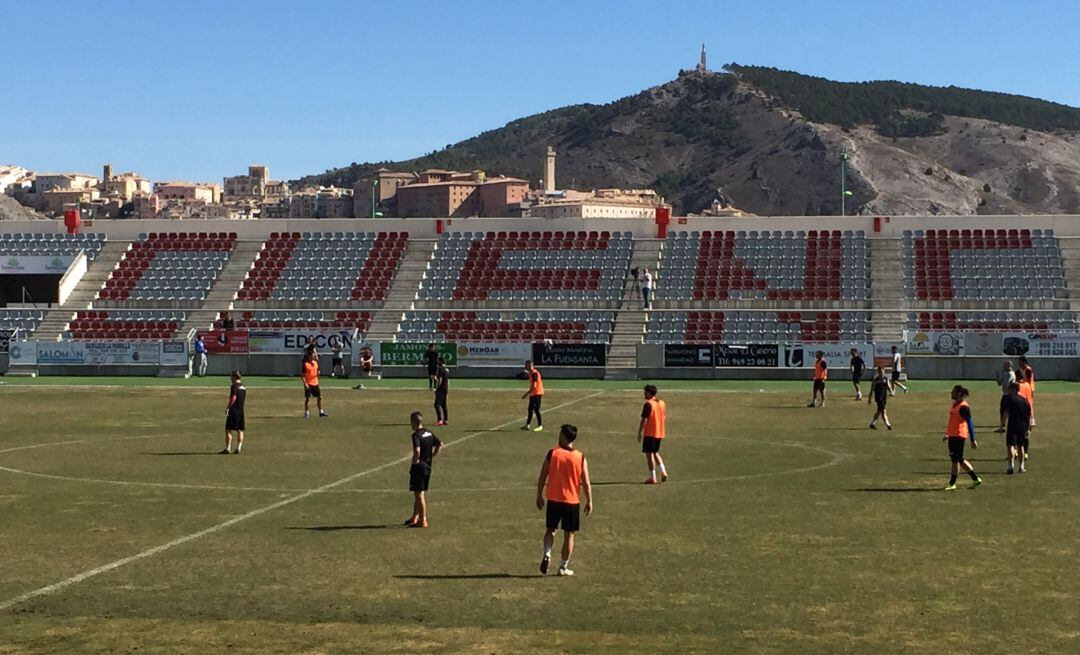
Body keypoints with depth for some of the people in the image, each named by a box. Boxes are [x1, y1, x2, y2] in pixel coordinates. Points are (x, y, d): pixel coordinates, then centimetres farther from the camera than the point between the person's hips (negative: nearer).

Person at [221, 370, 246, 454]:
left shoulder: (234, 386, -12)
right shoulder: (243, 386, 13)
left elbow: (233, 398, -20)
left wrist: (228, 407, -17)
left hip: (233, 410, -8)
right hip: (241, 410, 8)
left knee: (228, 430, -3)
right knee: (240, 430, 8)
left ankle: (227, 449, -5)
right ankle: (238, 448, 7)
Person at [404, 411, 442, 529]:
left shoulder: (416, 435, -17)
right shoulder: (429, 433, 8)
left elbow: (417, 450, -31)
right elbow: (440, 445, 14)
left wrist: (414, 463, -16)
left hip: (419, 466, -8)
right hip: (428, 466, 8)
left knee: (419, 494, 0)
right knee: (420, 493, 19)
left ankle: (423, 520, 2)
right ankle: (415, 517, 29)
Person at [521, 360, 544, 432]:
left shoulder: (534, 373, -19)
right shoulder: (530, 373, 10)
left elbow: (534, 386, -24)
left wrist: (527, 394, -23)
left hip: (537, 394, -10)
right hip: (533, 394, 10)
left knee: (536, 410, -6)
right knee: (530, 409, 13)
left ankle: (540, 426, 2)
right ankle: (527, 425, 20)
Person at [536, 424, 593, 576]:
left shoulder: (552, 454, -7)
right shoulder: (580, 457, -6)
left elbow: (542, 477, -4)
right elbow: (586, 483, -5)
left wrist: (539, 496, 7)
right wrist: (589, 501, 5)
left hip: (554, 499, 0)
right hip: (572, 501, 0)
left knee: (551, 529, 18)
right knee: (569, 534, 10)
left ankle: (547, 554, -5)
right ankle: (563, 567, 13)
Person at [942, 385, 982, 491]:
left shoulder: (963, 407, -16)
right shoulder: (955, 404, 12)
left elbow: (970, 424, -17)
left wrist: (973, 440, -18)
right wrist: (948, 434, 27)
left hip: (959, 436, -10)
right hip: (953, 436, 10)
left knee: (955, 460, -3)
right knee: (959, 460, 14)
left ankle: (952, 484, 4)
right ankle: (975, 479, 21)